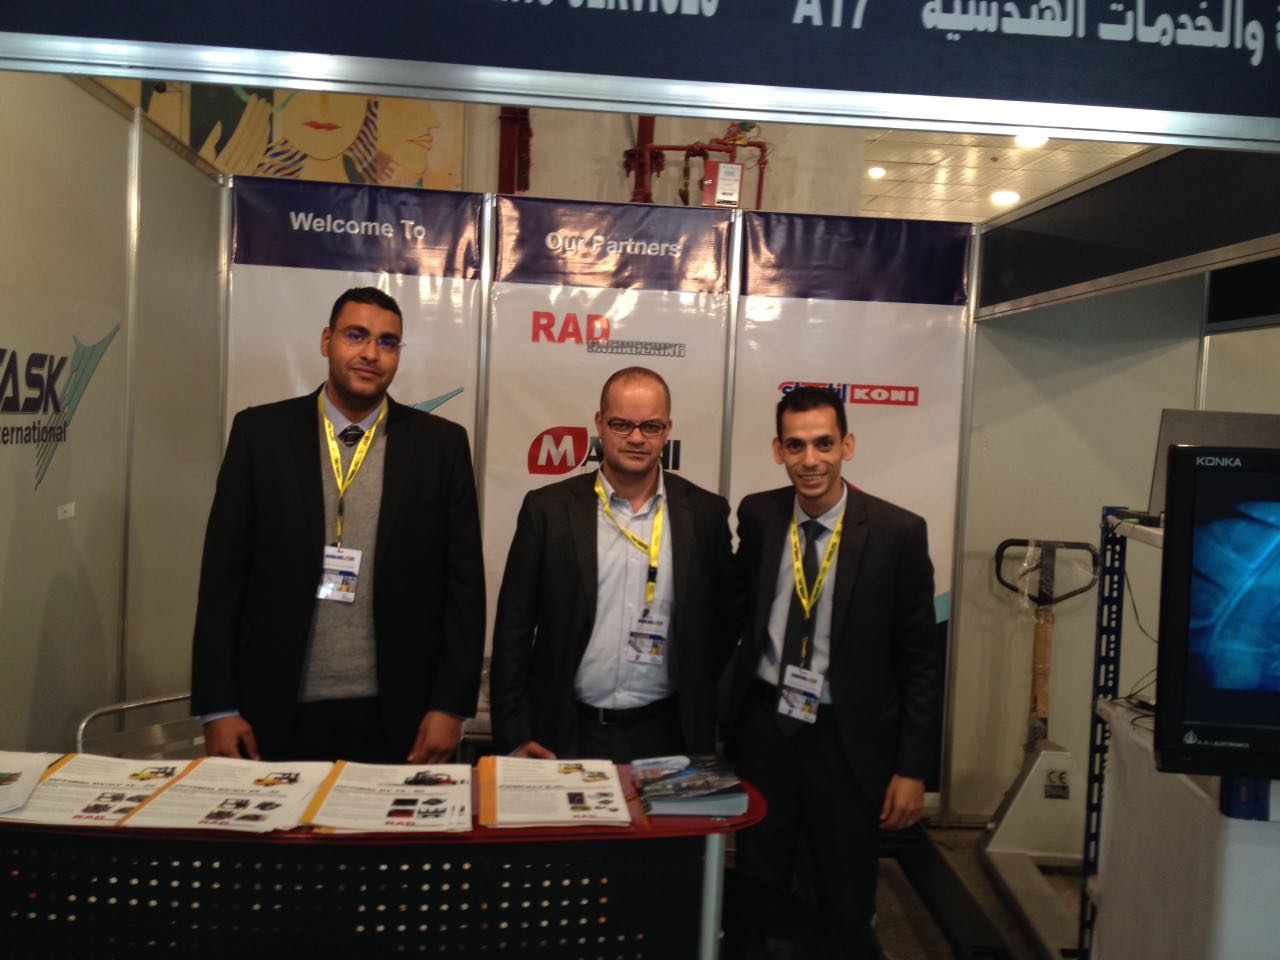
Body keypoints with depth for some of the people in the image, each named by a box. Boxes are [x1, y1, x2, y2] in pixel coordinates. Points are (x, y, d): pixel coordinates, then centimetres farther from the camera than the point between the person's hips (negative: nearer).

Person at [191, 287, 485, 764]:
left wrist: (451, 705, -4)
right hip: (277, 715, 0)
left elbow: (464, 581, 1)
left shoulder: (441, 444, 1)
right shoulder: (260, 432, 1)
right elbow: (224, 571, 1)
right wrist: (218, 707, -3)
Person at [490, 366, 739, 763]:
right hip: (566, 735, -1)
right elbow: (513, 630, -2)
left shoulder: (705, 513, 1)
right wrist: (514, 737, -4)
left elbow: (726, 620, 11)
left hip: (667, 735, 1)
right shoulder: (548, 509, -3)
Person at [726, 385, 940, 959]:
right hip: (763, 728, 3)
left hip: (847, 740, -2)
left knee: (846, 911, 12)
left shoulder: (898, 532, -11)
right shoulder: (757, 516, -2)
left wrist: (911, 768, -6)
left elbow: (919, 661, -6)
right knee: (756, 894, 15)